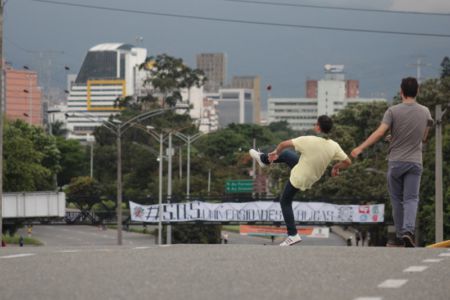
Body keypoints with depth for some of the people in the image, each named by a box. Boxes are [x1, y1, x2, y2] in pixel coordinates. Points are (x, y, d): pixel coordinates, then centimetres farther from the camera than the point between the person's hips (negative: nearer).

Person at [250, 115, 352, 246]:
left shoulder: (308, 141, -33)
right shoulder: (334, 146, -19)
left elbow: (284, 144, -25)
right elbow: (347, 162, -10)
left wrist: (275, 153, -3)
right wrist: (336, 167, 11)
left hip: (299, 178, -6)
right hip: (313, 177, 6)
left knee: (285, 202, 17)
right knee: (286, 154, 25)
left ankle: (292, 235, 15)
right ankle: (263, 159, 52)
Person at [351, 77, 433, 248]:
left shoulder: (393, 111, -8)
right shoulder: (425, 112, 2)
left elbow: (380, 132, -17)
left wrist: (361, 148, -17)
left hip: (396, 162, -1)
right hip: (415, 162, 1)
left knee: (397, 200, 10)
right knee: (411, 199, -1)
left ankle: (400, 237, 13)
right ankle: (408, 231, -23)